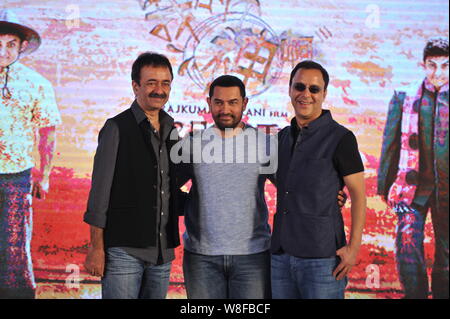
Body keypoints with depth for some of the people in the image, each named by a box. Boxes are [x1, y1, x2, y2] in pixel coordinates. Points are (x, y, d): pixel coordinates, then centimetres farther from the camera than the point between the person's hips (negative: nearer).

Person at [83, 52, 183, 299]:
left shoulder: (171, 132, 13)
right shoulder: (117, 128, -4)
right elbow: (100, 190, -8)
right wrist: (96, 248, -11)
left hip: (163, 252, 6)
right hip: (124, 249, -6)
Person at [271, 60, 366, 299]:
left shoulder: (340, 138, -6)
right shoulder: (284, 137, 13)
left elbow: (358, 194, -6)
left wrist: (354, 247, -14)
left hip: (322, 255, -6)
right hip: (281, 254, 6)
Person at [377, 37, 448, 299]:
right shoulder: (404, 98, 4)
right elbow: (390, 143, 7)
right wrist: (384, 185, 6)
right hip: (414, 185, 0)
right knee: (407, 247, -10)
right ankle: (416, 294, 7)